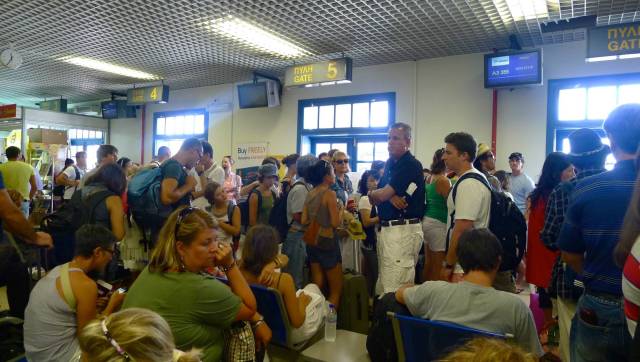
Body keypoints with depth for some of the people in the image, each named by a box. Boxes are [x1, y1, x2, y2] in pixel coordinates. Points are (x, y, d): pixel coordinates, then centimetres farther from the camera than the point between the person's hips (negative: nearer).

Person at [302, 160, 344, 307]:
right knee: (336, 290, 6)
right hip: (327, 241, -7)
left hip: (312, 241, 7)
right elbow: (336, 223, -17)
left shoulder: (310, 194, 5)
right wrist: (341, 210, 0)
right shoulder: (330, 193, -14)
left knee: (317, 287, 16)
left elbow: (304, 221, 5)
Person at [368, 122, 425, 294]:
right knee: (383, 284, 16)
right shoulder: (389, 164, 15)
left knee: (396, 289, -7)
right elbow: (375, 199, 11)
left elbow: (381, 195, -18)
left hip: (403, 230, -9)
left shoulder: (411, 165, -12)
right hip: (385, 228, 9)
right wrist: (390, 195, -11)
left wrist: (372, 193, 6)